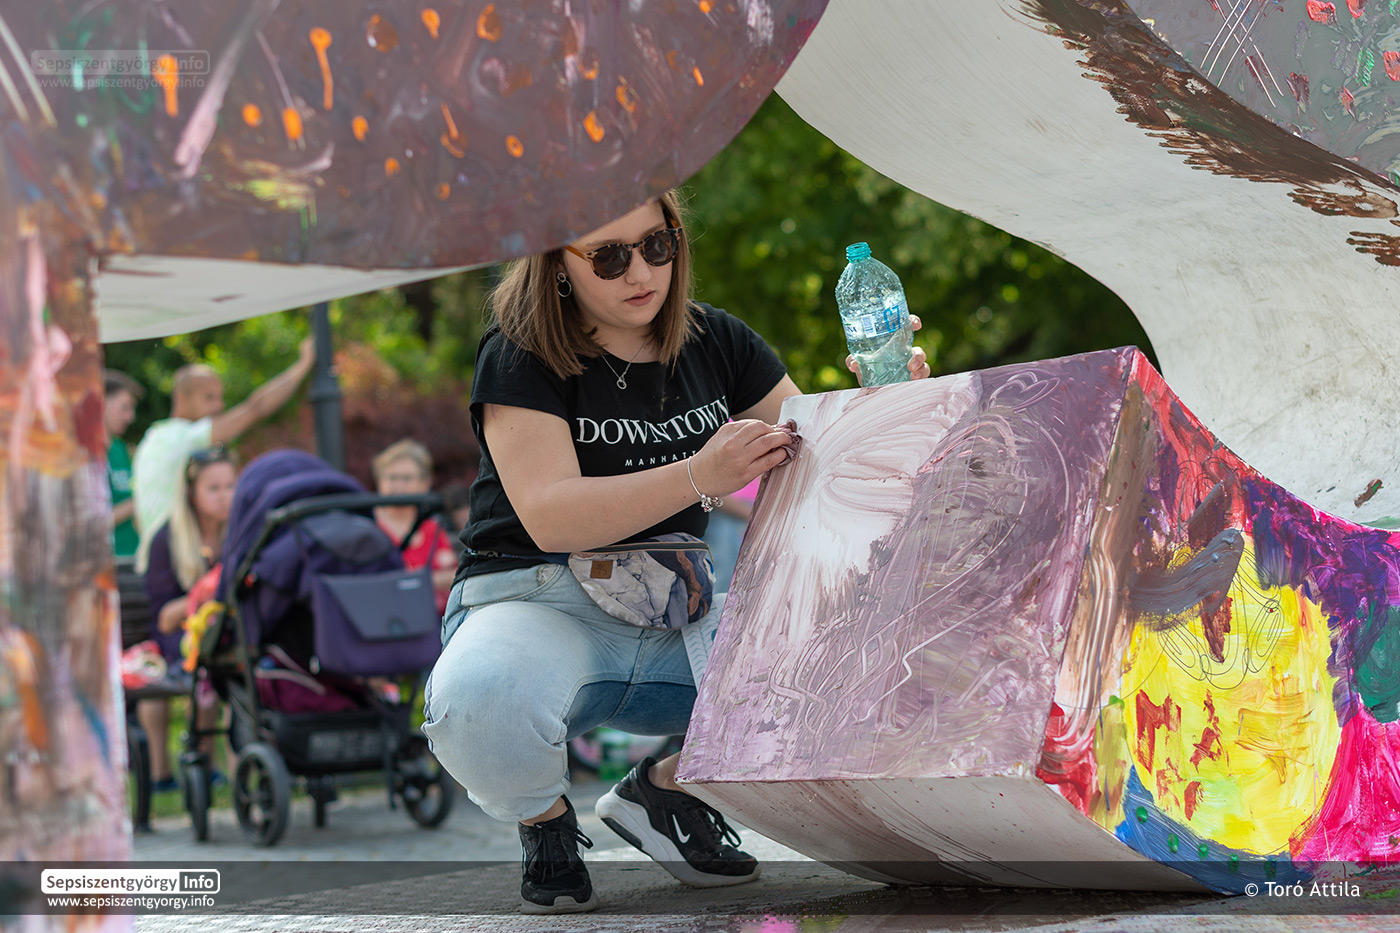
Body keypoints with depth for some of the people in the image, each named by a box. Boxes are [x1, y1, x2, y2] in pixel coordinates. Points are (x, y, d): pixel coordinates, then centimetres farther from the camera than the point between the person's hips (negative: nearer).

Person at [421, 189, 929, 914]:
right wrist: (698, 478, -34)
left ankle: (662, 788, 6)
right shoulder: (521, 356, -9)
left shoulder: (714, 343, 8)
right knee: (479, 703, -40)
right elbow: (549, 517, -22)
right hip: (543, 603, -5)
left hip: (681, 617, 5)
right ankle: (545, 821, -1)